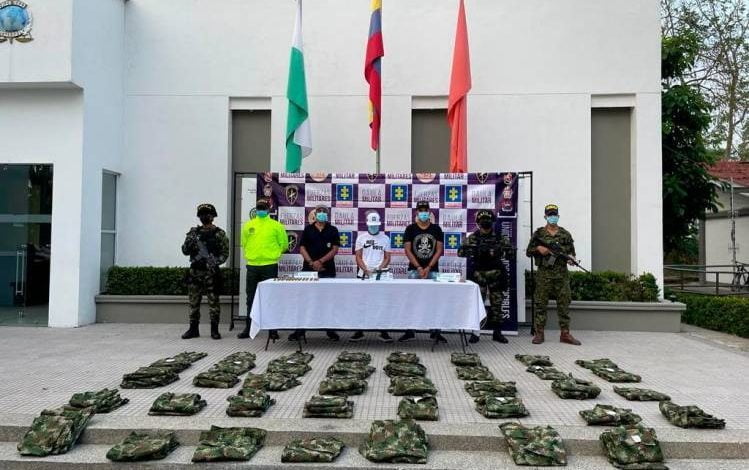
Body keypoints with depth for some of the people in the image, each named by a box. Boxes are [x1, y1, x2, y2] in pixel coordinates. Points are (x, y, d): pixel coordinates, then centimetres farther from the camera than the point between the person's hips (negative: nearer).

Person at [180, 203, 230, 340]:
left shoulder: (219, 234, 0)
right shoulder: (194, 232, 10)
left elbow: (225, 253, -4)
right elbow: (185, 251, 7)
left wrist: (215, 262, -19)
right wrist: (189, 242, -13)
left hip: (211, 272, -4)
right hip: (195, 272, 4)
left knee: (213, 302, 0)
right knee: (193, 302, 8)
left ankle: (214, 330, 7)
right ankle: (193, 329, 17)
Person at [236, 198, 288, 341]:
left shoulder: (276, 226, 0)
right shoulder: (248, 225, 7)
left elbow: (284, 245, 3)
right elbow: (244, 244, 14)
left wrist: (272, 254, 4)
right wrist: (251, 254, 8)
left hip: (270, 266, -3)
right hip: (252, 266, 3)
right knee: (251, 298, 10)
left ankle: (272, 329, 7)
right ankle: (248, 328, 20)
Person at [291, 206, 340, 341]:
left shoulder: (333, 230, 7)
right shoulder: (308, 229, 9)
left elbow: (335, 249, -1)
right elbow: (302, 248, 3)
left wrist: (320, 261, -11)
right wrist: (311, 263, -10)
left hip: (328, 271, 0)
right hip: (309, 270, 0)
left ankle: (330, 330, 11)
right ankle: (300, 330, 9)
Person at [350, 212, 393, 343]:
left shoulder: (385, 238, 7)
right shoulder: (361, 238, 6)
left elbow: (387, 258, 6)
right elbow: (358, 257, 3)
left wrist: (379, 269, -12)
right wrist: (366, 270, -12)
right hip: (363, 275, 0)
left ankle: (383, 332, 4)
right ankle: (359, 331, 9)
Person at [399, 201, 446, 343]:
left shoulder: (436, 229, 6)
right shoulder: (410, 229, 3)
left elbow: (439, 250, 2)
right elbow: (407, 250, -2)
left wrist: (428, 268, -8)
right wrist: (419, 268, -11)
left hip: (432, 270, 1)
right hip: (414, 270, -1)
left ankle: (435, 332, 5)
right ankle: (409, 331, 5)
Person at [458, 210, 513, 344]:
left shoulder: (499, 237, 4)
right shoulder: (473, 237, 1)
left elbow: (510, 251, -5)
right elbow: (460, 252, -8)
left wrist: (496, 252, -23)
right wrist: (475, 250, -24)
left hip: (495, 274, 1)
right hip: (478, 274, -1)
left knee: (497, 303, 7)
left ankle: (497, 333, 16)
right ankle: (474, 332, 5)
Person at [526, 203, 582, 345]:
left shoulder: (565, 234, 10)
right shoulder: (538, 234, 5)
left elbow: (571, 251, 12)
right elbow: (528, 251, 8)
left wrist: (570, 258, -9)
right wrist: (538, 249, -11)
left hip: (561, 275, 2)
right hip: (543, 274, -1)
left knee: (564, 303, 3)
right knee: (540, 304, 1)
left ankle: (565, 334, 10)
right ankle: (539, 333, 8)